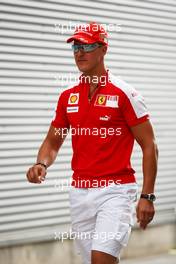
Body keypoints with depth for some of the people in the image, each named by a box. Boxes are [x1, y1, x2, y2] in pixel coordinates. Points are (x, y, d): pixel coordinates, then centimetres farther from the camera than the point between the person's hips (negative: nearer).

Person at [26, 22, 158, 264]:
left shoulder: (124, 93, -7)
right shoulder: (68, 97, 9)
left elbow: (149, 146, -5)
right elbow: (53, 142, 16)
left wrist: (147, 196, -11)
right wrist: (42, 164, -7)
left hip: (116, 189, -5)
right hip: (80, 191, 5)